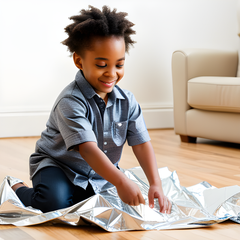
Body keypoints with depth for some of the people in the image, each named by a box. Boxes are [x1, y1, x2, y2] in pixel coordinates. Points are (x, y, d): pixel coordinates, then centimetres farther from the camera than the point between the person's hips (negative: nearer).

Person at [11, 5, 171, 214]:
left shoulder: (127, 101, -6)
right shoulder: (71, 101, -26)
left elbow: (142, 144, -12)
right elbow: (87, 148, -36)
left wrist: (156, 185, -27)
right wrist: (121, 181, -48)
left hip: (101, 173, 6)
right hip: (57, 165, -6)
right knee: (55, 202, -32)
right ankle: (18, 190, 3)